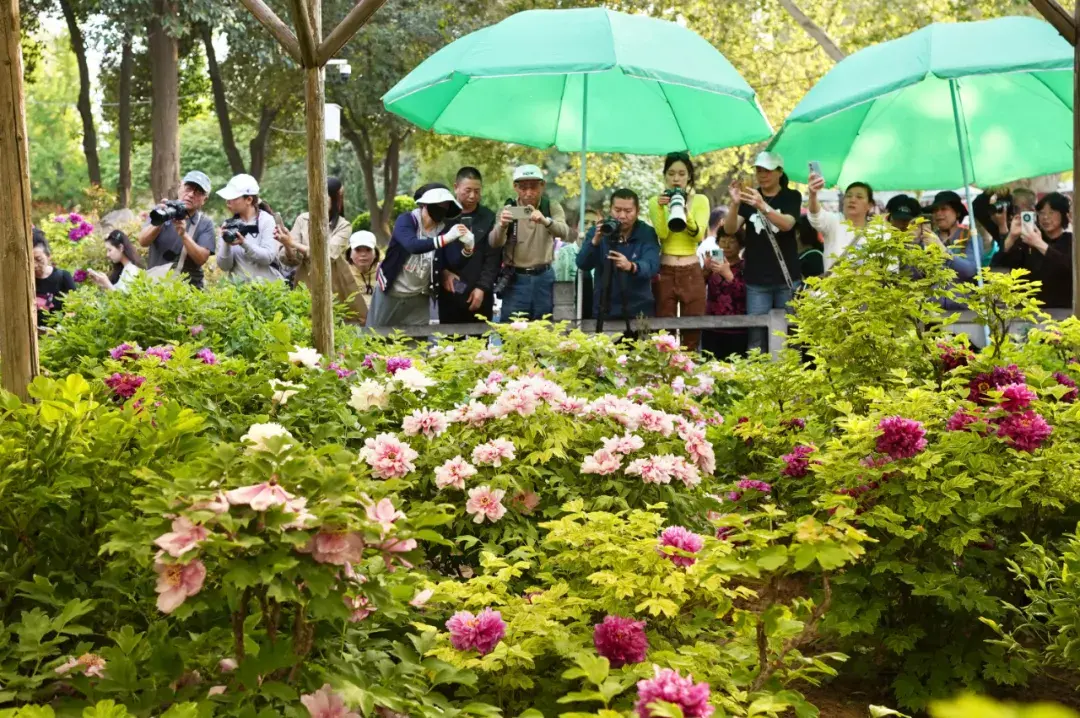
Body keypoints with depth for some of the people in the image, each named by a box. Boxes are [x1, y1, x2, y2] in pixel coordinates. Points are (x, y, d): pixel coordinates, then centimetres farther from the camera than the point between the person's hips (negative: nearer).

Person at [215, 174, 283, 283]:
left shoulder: (266, 220, 0)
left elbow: (268, 257, -10)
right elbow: (224, 266, 3)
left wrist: (244, 243, -21)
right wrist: (226, 244, -13)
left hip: (266, 284, -2)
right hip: (238, 285, 2)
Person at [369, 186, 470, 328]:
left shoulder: (444, 228, -6)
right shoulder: (406, 221, -16)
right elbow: (412, 245, -36)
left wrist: (467, 248, -27)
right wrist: (446, 238, -45)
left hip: (419, 298, 3)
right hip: (390, 293, -3)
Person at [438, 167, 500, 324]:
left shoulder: (489, 218, 6)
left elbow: (493, 259, 2)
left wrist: (482, 287, -8)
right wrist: (443, 272, -11)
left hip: (480, 294, 0)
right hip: (449, 293, 0)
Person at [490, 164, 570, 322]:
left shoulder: (552, 207, -1)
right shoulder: (508, 210, -2)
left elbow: (564, 232, -20)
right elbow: (494, 243, -16)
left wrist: (545, 221, -42)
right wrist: (502, 225, -39)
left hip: (544, 278, 1)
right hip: (516, 279, -1)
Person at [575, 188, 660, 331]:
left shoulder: (647, 234, -4)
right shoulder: (597, 232, 0)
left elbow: (652, 267, -20)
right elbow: (583, 265, -12)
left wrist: (631, 267, -41)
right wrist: (595, 241, -29)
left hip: (639, 310, -1)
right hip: (605, 309, 1)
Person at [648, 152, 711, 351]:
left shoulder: (700, 200, 5)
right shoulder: (656, 201, 5)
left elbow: (699, 236, -9)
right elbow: (662, 234, -9)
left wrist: (685, 212, -24)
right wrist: (661, 208, -22)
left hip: (692, 272, 0)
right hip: (664, 272, 0)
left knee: (692, 329, 1)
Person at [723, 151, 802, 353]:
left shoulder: (792, 197, 4)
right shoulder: (749, 197, 9)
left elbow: (787, 224, -16)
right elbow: (730, 229, -4)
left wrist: (762, 205, -33)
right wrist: (735, 204, -23)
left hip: (786, 278, -1)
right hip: (756, 281, 1)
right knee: (756, 336, -4)